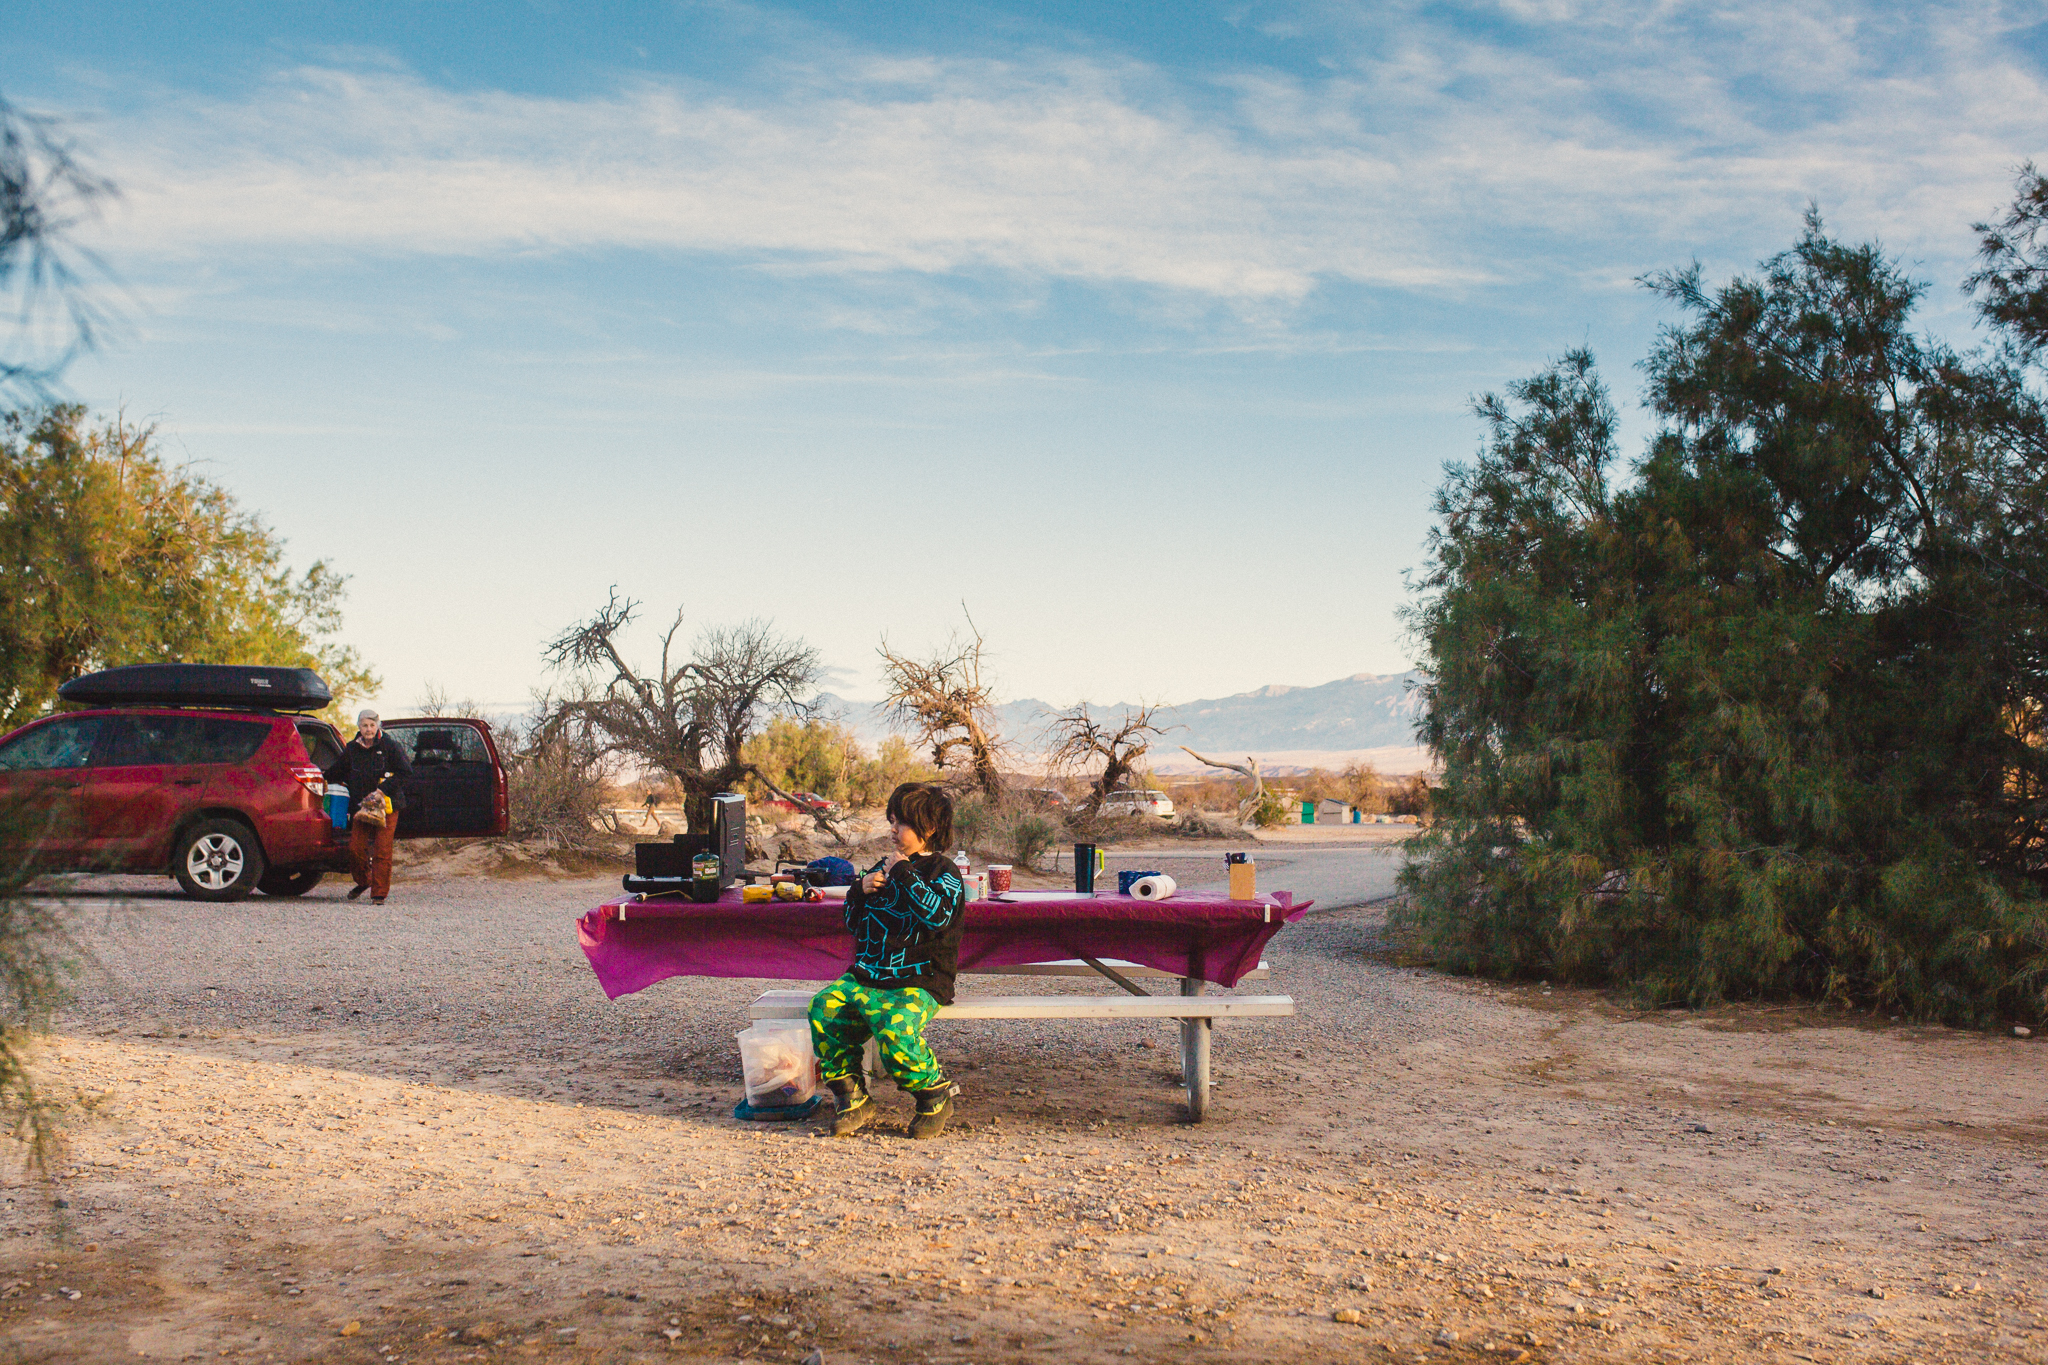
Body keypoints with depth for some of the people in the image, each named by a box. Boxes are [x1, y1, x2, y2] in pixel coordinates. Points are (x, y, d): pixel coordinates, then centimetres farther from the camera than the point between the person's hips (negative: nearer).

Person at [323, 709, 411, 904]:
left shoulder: (389, 746, -3)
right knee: (355, 847, -1)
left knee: (382, 850, -6)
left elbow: (405, 771, -6)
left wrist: (383, 789, -12)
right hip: (361, 805, 4)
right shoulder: (352, 749, 9)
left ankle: (379, 893, 2)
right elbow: (338, 773, 25)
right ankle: (363, 881, 26)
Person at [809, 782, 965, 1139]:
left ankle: (935, 1094, -8)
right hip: (867, 976, 6)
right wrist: (860, 890, 4)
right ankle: (852, 1098, -10)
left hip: (920, 982, -6)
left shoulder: (943, 873, 1)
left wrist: (904, 875, -17)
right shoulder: (885, 867, 20)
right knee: (823, 1008, -22)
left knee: (896, 1029, -35)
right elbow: (853, 922, 24)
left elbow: (938, 916, -21)